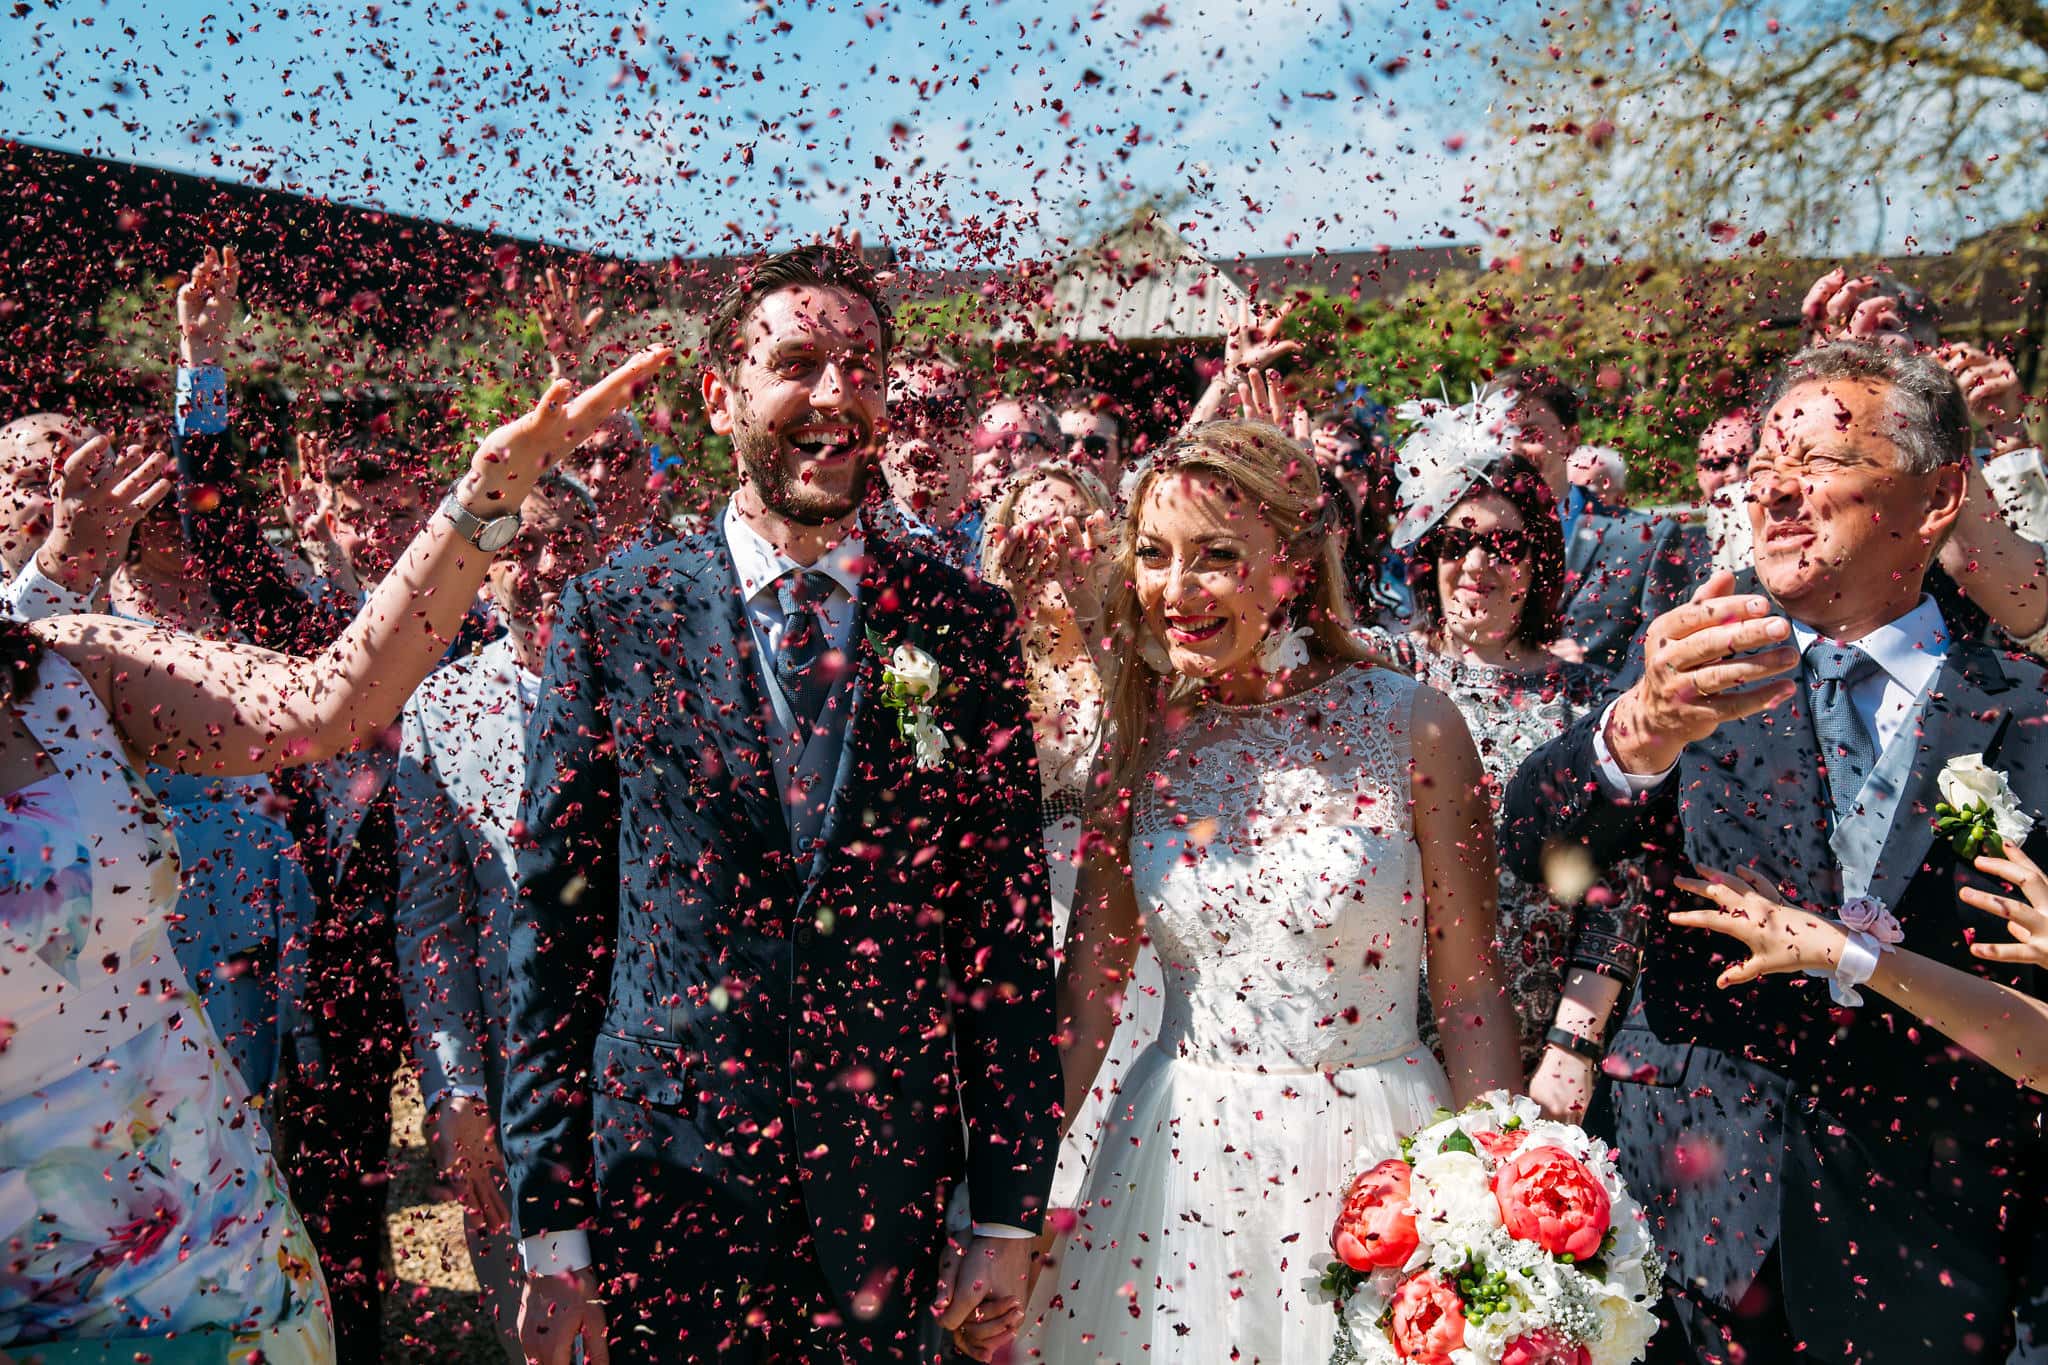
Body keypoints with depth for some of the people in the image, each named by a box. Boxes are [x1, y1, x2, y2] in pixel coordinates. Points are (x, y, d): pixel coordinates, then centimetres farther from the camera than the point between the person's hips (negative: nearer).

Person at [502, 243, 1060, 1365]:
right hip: (663, 1174, -1)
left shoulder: (960, 622, -2)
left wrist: (1010, 1212, 0)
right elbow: (555, 914, -2)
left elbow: (1009, 919, 0)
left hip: (889, 1183, 1)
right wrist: (551, 1227, -4)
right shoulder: (616, 612, -4)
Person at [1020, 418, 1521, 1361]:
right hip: (1179, 1158, 2)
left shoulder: (1410, 727, -10)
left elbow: (1470, 990, -6)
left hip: (1372, 1157, -2)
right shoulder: (1143, 736, -2)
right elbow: (1086, 988, -1)